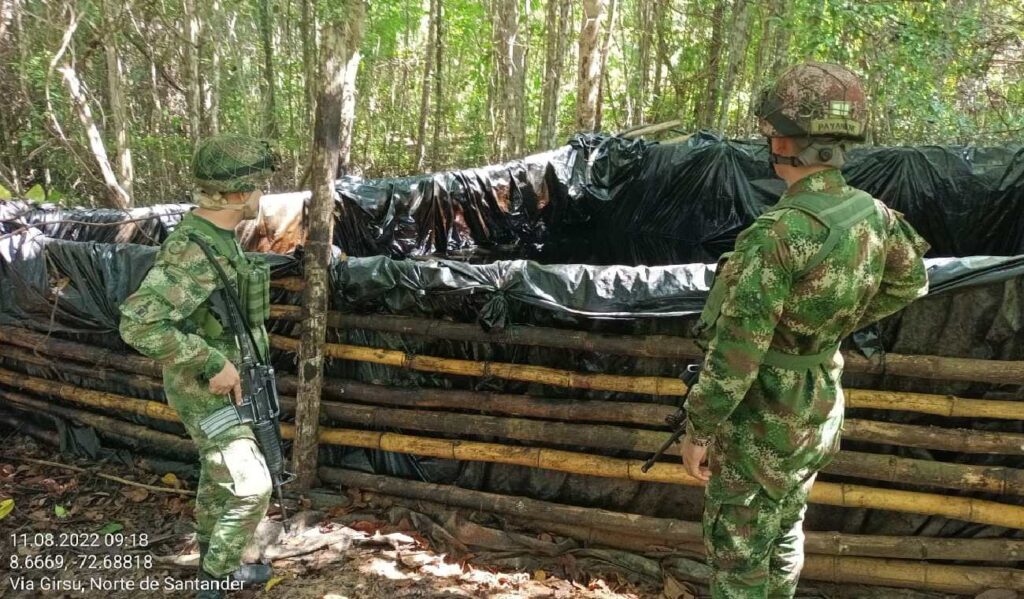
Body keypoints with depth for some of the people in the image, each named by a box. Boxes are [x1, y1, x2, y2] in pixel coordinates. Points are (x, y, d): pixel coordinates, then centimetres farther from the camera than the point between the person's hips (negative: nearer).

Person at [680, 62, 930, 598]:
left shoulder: (777, 234, -30)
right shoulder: (872, 215, -5)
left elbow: (736, 350, -26)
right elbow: (910, 281, 16)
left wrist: (698, 429, -15)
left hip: (762, 422, -8)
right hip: (820, 409, 8)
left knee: (736, 547, 9)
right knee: (784, 528, 26)